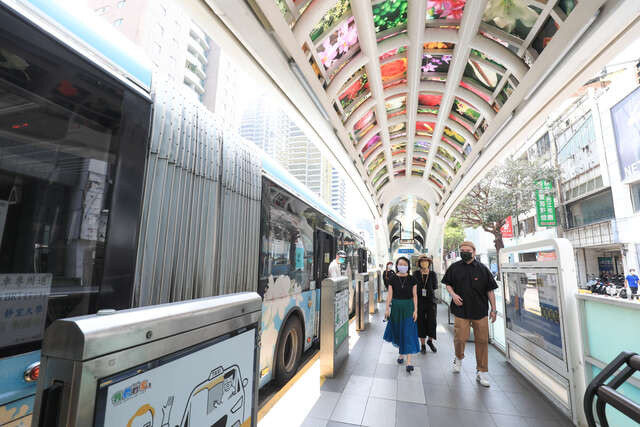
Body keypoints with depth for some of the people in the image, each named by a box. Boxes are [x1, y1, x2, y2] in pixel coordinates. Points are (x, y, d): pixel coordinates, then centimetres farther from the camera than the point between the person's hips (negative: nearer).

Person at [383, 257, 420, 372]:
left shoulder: (412, 279, -3)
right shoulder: (393, 279, -2)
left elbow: (415, 296, 0)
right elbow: (390, 295, 0)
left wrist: (415, 310, -5)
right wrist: (387, 308, -3)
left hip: (408, 307, -1)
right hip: (396, 307, 1)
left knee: (408, 332, -4)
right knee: (397, 330, 12)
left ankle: (409, 362, -1)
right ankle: (401, 353, 37)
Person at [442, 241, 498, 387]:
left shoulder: (482, 269, 1)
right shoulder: (454, 268, 2)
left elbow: (490, 290, 5)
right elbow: (448, 284, 12)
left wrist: (493, 309, 3)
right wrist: (453, 294, -7)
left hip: (480, 310, 1)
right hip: (461, 310, 0)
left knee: (482, 340, 5)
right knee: (460, 338, -1)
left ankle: (481, 372, 21)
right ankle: (459, 358, 31)